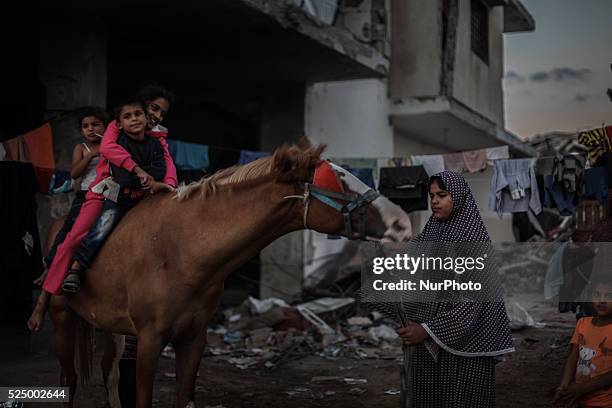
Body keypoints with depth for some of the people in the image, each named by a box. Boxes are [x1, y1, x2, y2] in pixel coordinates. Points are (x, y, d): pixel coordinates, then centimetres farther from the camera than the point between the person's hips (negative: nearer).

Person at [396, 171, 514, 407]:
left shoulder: (475, 238, -12)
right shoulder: (430, 231, 8)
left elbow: (473, 300, -17)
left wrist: (427, 329, -20)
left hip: (464, 338, -6)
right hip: (427, 337, 6)